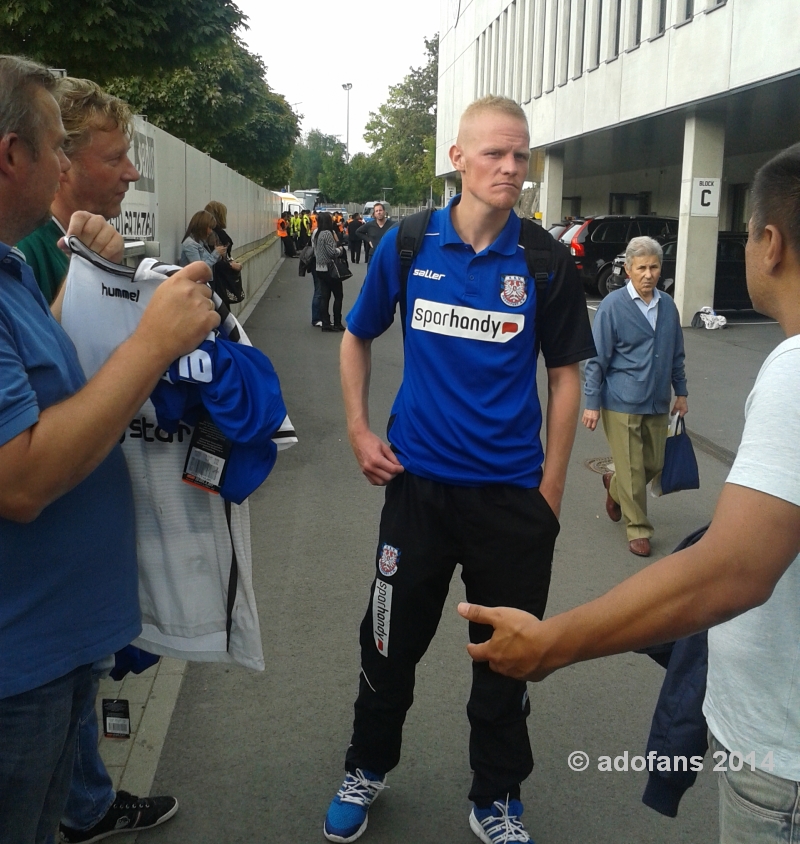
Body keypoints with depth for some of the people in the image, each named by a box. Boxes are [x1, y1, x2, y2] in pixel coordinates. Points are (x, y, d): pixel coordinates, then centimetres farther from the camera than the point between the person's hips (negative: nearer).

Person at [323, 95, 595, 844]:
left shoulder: (546, 261, -5)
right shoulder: (406, 245, -3)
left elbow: (564, 375, 2)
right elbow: (357, 337, 12)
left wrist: (551, 489, -1)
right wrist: (359, 430, 2)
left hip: (513, 494, 0)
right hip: (418, 482, 1)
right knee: (392, 639, 14)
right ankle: (368, 766, 40)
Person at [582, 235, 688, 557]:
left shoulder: (668, 306, 3)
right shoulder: (612, 306, -11)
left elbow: (676, 355, 14)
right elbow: (597, 359, -9)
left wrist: (681, 392, 16)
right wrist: (592, 403, -10)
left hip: (657, 404, 5)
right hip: (622, 404, -5)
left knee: (654, 465, 14)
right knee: (632, 470, 2)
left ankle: (614, 485, 42)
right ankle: (638, 530, 18)